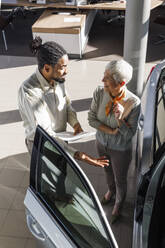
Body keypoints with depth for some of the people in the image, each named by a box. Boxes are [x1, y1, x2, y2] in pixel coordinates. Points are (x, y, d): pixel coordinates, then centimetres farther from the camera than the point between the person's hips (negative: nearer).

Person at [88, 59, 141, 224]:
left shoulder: (133, 103, -32)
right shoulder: (99, 93, -21)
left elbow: (129, 134, -21)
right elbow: (91, 119, -11)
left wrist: (120, 119, -40)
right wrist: (110, 131, -23)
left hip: (120, 149, -3)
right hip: (101, 143, 4)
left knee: (120, 180, 21)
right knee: (108, 171, 31)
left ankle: (118, 204, 54)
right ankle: (111, 190, 65)